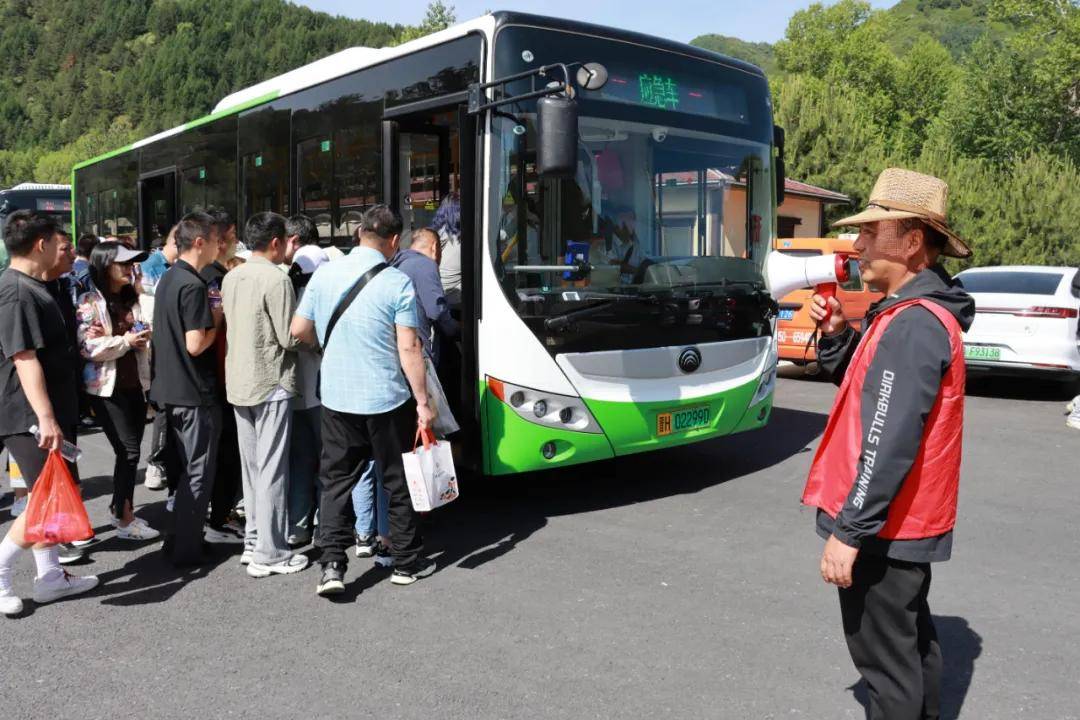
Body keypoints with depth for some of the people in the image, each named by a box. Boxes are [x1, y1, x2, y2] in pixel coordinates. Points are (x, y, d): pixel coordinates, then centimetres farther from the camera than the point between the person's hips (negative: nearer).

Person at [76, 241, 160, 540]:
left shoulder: (132, 299, 11)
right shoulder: (89, 302, -7)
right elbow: (86, 347, -15)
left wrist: (146, 337, 0)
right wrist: (125, 341, -18)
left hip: (135, 385, 6)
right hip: (107, 387, -6)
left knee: (130, 451, 11)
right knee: (129, 450, -8)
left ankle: (120, 507, 25)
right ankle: (125, 520, 2)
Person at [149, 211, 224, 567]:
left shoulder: (168, 279, 10)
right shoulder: (193, 286, -19)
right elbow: (195, 345, -23)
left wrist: (209, 315, 13)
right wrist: (216, 322, -7)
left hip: (170, 388, 9)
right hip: (194, 392, -9)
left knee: (184, 468, 18)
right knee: (198, 472, 1)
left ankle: (179, 539, 27)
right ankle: (187, 549, 8)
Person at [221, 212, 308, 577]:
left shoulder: (231, 278, 9)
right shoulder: (276, 279, -16)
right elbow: (290, 337, -16)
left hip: (239, 382, 8)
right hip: (271, 383, -8)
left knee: (251, 465, 15)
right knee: (271, 468, -2)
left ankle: (253, 540, 23)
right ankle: (269, 554, 3)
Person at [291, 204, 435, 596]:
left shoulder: (324, 273, 1)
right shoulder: (397, 282, -11)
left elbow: (298, 330, 5)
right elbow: (408, 348, -13)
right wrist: (423, 403, -7)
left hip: (336, 398, 3)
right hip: (387, 399, -3)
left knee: (335, 480, 12)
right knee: (398, 481, 11)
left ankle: (331, 565, 4)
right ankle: (406, 562, 22)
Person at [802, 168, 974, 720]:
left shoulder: (912, 323, -23)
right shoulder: (920, 311, 10)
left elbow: (890, 441, -28)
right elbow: (866, 385, 16)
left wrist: (849, 530, -25)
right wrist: (837, 335, -1)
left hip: (883, 528, -10)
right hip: (910, 523, 10)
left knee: (886, 658, 2)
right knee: (912, 641, 23)